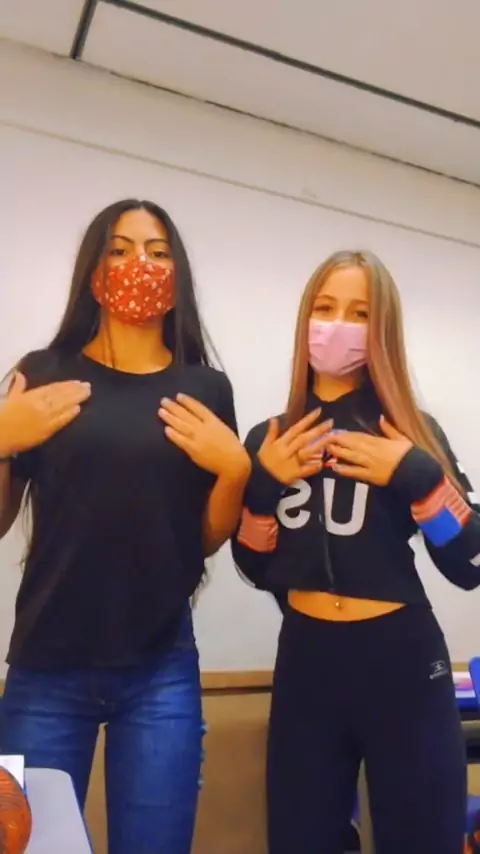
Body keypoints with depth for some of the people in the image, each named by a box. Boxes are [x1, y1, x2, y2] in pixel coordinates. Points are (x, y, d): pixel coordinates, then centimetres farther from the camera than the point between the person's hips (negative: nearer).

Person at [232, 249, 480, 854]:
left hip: (402, 661, -1)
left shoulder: (414, 434, -3)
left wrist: (418, 476, -20)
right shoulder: (269, 440, 3)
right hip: (306, 662, 2)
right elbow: (258, 570, 5)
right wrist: (261, 483, -10)